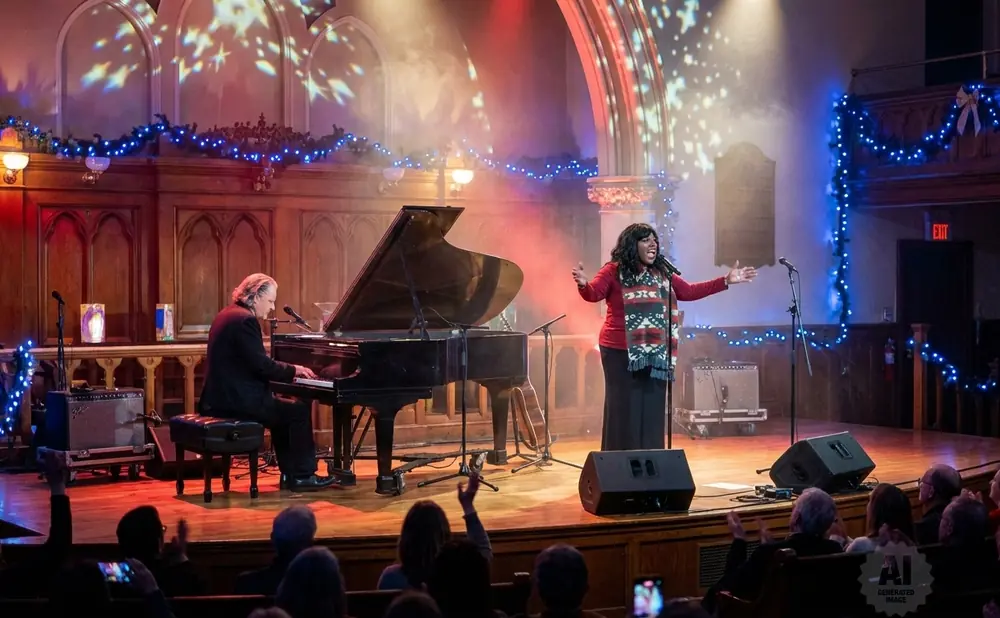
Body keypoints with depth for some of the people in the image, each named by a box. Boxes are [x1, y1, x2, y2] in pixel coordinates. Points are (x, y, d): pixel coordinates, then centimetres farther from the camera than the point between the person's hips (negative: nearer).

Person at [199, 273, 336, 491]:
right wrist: (293, 370, -5)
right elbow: (261, 365, -21)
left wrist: (289, 370, 13)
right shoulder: (245, 320, -17)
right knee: (300, 410, 0)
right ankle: (302, 475, 6)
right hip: (237, 401, -10)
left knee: (283, 411, 24)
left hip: (222, 398, 10)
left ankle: (290, 473, 25)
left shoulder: (228, 315, 15)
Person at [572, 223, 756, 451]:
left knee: (652, 410, 8)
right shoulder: (614, 271, -4)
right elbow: (593, 294, -14)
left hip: (655, 353, 6)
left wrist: (726, 281, 16)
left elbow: (689, 291, 19)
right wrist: (584, 285, -38)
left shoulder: (662, 273, 13)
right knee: (624, 409, -3)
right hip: (622, 352, -5)